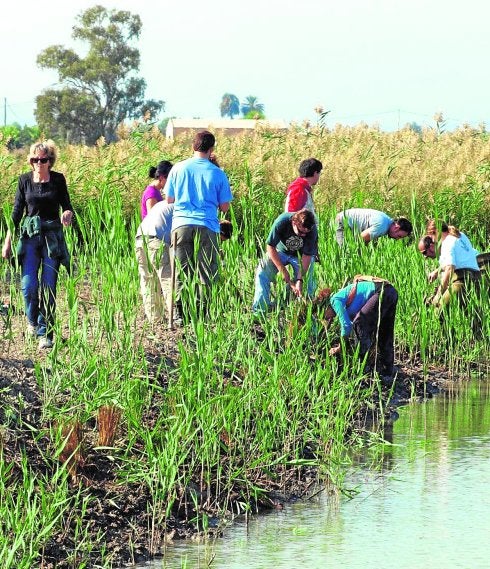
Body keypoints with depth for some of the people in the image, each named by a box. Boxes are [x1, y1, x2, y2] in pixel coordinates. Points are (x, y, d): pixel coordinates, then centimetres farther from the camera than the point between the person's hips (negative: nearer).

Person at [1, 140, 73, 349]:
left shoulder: (58, 179, 0)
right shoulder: (25, 180, 2)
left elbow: (66, 205, 4)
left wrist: (67, 214, -21)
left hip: (52, 236, -1)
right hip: (30, 235, 1)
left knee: (48, 286, -4)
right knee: (28, 285, -9)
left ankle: (45, 333, 2)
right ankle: (32, 320, 19)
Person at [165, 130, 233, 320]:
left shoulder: (178, 169, 4)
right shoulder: (217, 173, 1)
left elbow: (169, 199, 12)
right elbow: (224, 207, 5)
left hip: (181, 225, 2)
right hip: (206, 226, -2)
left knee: (182, 271, 8)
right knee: (206, 273, 4)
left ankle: (181, 312, 5)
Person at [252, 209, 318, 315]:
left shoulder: (312, 230, -29)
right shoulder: (281, 222, -33)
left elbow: (307, 256, -24)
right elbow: (270, 247, -23)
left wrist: (300, 280, -34)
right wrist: (283, 270, -26)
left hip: (301, 255, 1)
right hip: (280, 251, -1)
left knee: (307, 279, -22)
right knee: (262, 273, -20)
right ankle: (259, 309, -19)